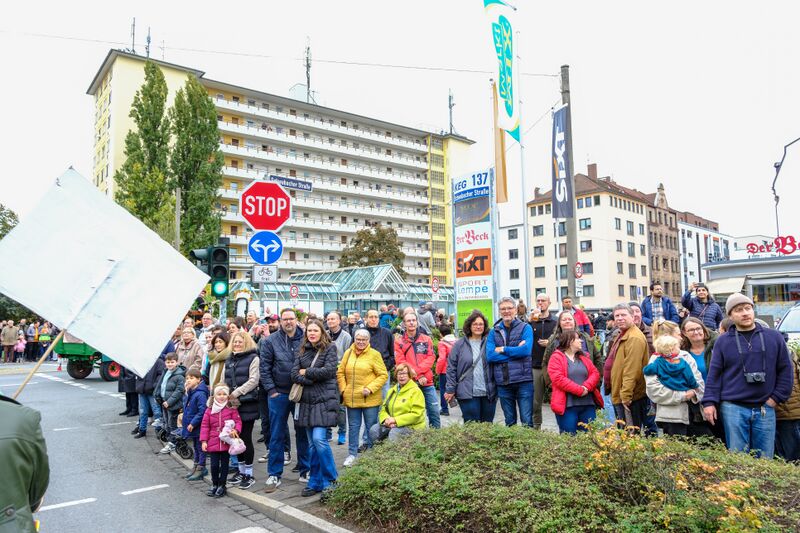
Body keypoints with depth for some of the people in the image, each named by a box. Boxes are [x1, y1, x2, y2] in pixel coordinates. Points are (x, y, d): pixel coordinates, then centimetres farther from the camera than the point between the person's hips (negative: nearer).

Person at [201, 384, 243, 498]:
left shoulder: (232, 409, -3)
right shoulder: (209, 410, 1)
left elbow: (238, 421, -3)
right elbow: (205, 426, 2)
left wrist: (235, 430, -23)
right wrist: (204, 441, -3)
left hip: (226, 442, -1)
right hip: (213, 442, 1)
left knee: (224, 464, 9)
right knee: (214, 465, 6)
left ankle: (222, 485, 23)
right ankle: (214, 484, 27)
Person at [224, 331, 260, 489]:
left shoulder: (253, 358, -3)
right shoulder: (229, 360, 16)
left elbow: (253, 380, -11)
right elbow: (226, 381, 15)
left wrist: (236, 393, -15)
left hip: (247, 404, -6)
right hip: (232, 404, 6)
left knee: (246, 438, -2)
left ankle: (249, 474, 9)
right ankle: (241, 470, 24)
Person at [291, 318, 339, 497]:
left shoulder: (329, 348, -1)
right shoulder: (303, 351, 12)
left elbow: (329, 370, -14)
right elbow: (294, 374, 2)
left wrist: (306, 372, -6)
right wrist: (313, 379, -13)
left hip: (325, 400, -5)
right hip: (307, 401, 5)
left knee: (319, 439, -13)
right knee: (312, 444, 9)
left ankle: (331, 481, 4)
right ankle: (316, 483, 19)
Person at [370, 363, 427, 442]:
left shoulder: (415, 391, -6)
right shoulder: (392, 391, 16)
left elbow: (416, 415, -14)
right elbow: (383, 409, 12)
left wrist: (395, 420, -19)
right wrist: (386, 419, -12)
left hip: (411, 426, -6)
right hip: (391, 424, 6)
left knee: (394, 433, -34)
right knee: (373, 430, -17)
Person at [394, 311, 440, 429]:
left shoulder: (426, 339, 9)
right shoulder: (399, 342, 3)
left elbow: (431, 357, -1)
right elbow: (400, 362, -6)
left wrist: (417, 370, -16)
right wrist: (419, 376, -13)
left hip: (427, 382, 2)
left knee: (434, 412, 2)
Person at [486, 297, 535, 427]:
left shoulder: (525, 328, 1)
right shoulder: (494, 332, 8)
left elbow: (526, 350, -16)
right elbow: (489, 356, -7)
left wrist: (503, 350, -7)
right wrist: (515, 351, -11)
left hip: (523, 380, -3)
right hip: (502, 382, 3)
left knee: (527, 421, 0)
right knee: (509, 422, 15)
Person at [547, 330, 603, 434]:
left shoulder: (584, 357, 19)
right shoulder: (556, 358, -1)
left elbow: (595, 373, 9)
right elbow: (558, 379, -13)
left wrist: (586, 387, -11)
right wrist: (579, 390, -17)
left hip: (588, 405, 6)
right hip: (566, 406, -6)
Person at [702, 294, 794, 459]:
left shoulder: (774, 337, 6)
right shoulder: (723, 341, 3)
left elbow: (785, 370, 8)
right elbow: (714, 374, 2)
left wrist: (777, 397, 1)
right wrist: (709, 402, -4)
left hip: (765, 409, 2)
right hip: (733, 409, -1)